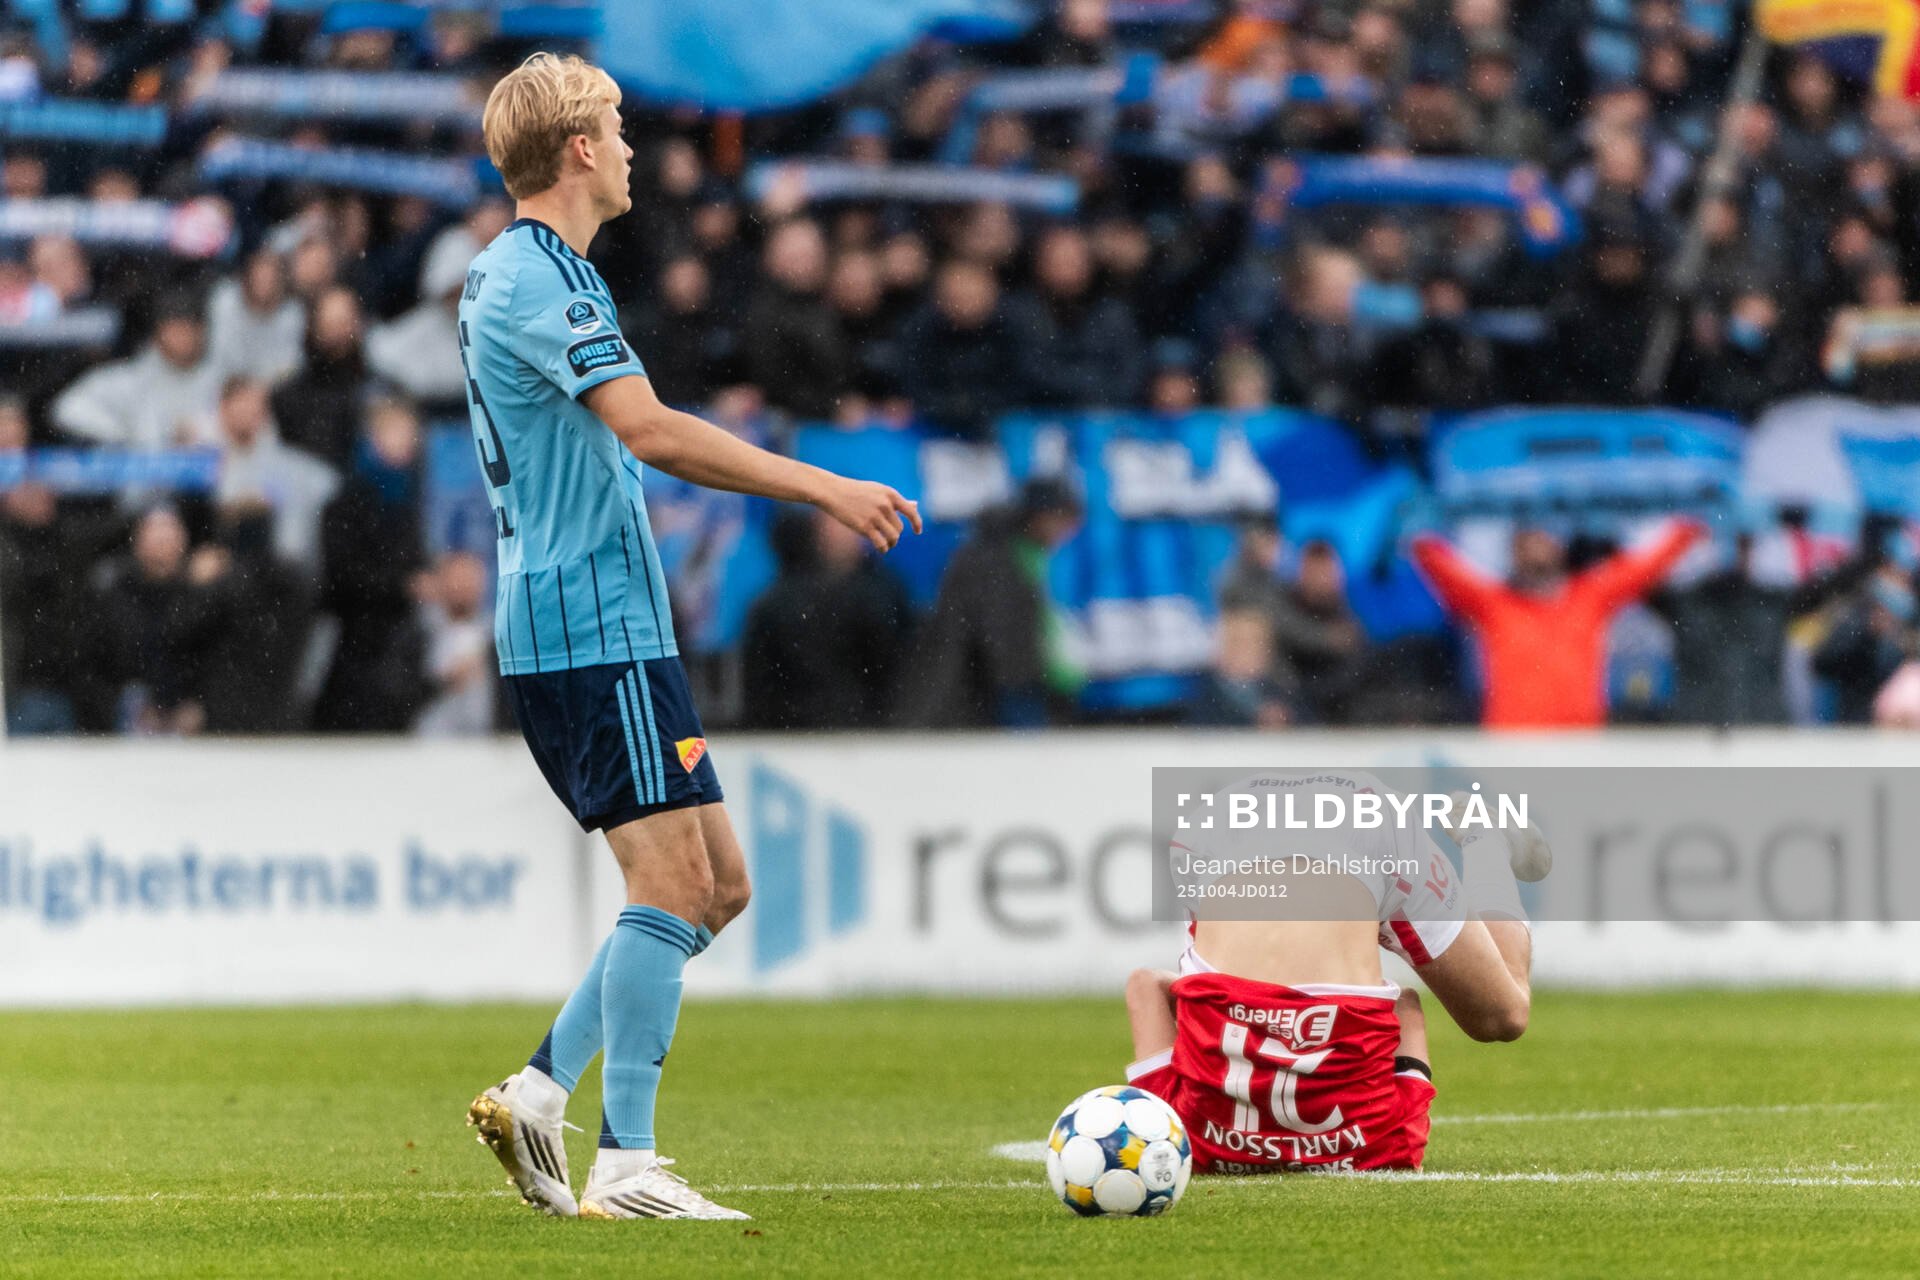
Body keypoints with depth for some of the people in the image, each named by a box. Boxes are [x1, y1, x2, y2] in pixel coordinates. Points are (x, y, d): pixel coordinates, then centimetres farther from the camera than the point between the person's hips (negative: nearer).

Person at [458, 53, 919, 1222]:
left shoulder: (511, 275, 19)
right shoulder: (541, 281, -14)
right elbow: (650, 430, -25)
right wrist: (823, 488, -25)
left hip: (576, 625, 10)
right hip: (596, 630, -10)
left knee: (717, 882, 9)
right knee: (673, 875, -13)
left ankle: (541, 1092, 7)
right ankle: (625, 1166, -14)